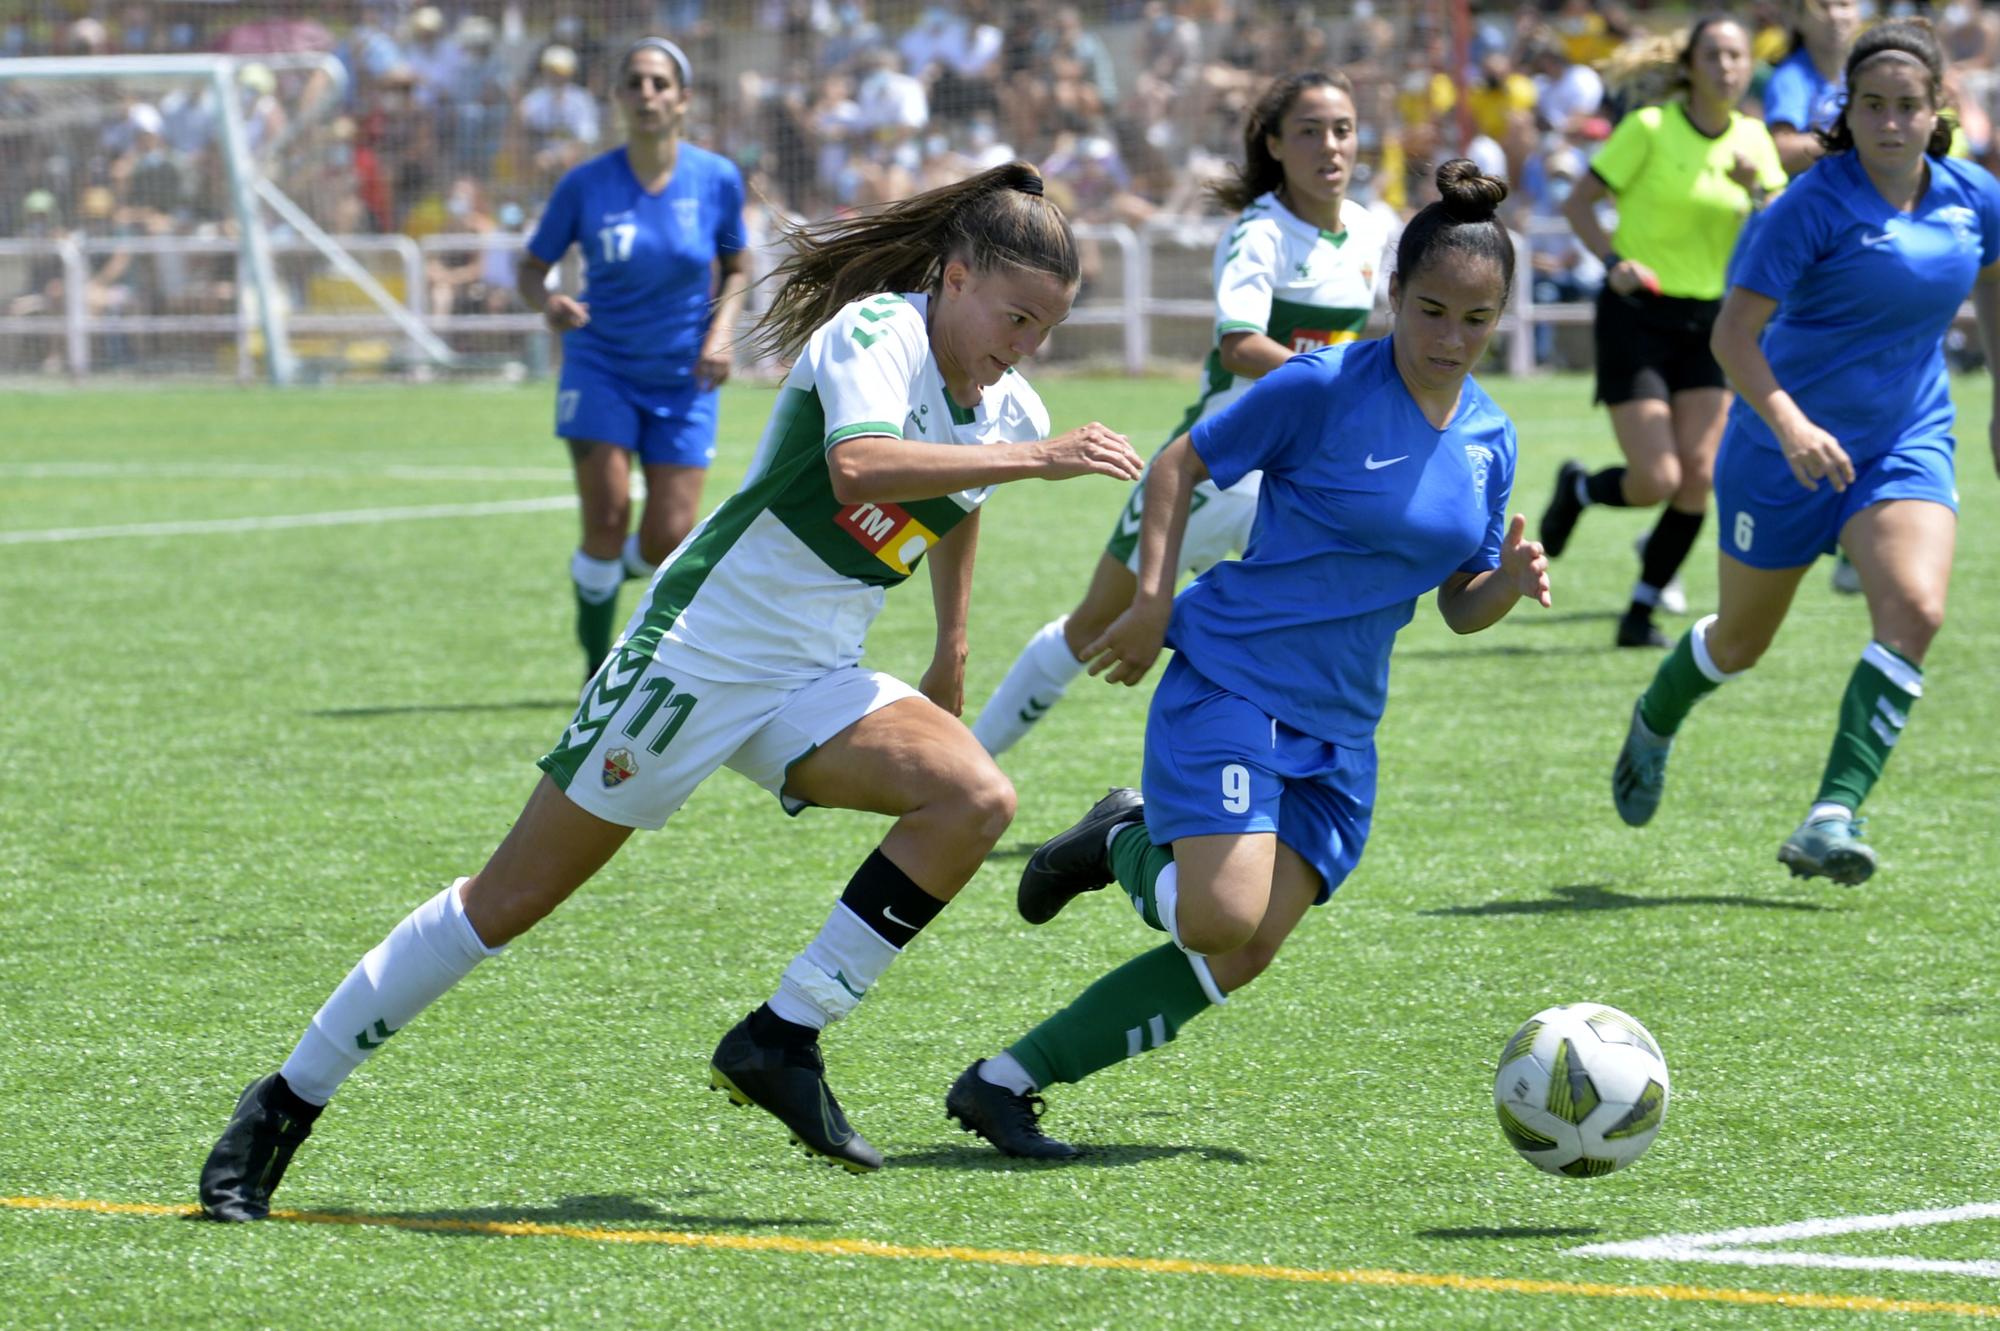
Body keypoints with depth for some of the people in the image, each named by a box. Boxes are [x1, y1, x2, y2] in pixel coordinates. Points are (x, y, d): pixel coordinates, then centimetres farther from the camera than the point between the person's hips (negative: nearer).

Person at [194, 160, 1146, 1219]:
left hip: (812, 684, 7)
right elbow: (859, 466, -38)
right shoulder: (873, 335, -16)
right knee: (510, 900, -4)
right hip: (701, 646, -7)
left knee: (975, 800, -19)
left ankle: (783, 1041, -13)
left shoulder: (1010, 413, 7)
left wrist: (952, 654, 34)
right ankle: (281, 1109, 7)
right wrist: (1033, 460, -38)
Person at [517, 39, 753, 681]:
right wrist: (547, 302, -24)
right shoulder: (585, 185, -10)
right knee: (607, 520, -14)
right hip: (601, 367, -1)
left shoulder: (717, 179, -7)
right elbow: (530, 268, -1)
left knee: (666, 541, -5)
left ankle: (621, 571, 33)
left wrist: (721, 332, -9)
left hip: (684, 380, 1)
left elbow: (737, 267, 8)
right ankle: (597, 665, 6)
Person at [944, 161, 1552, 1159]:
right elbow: (1181, 464, -2)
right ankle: (1128, 845, 9)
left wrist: (1509, 581, -7)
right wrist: (1153, 600, -11)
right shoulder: (1323, 388, -10)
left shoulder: (1487, 438, 8)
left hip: (1337, 727, 6)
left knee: (1237, 959, -3)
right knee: (1221, 919, -25)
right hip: (1231, 683, -6)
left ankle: (1004, 1084, 6)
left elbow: (1460, 608, 15)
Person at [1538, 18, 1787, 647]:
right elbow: (1578, 202, -4)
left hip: (1708, 321, 5)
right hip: (1638, 315, -5)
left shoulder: (1752, 140, 4)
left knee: (1699, 479, -6)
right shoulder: (1650, 128, -9)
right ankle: (1578, 489, 22)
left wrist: (1758, 189, -15)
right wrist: (1613, 261, -19)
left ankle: (1641, 613, 9)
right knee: (1657, 482, -12)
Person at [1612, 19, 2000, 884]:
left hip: (1907, 445, 3)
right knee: (1742, 640, 14)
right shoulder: (1815, 204, -19)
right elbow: (1734, 332, -23)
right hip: (1785, 451, -3)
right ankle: (1655, 721, 49)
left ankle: (1833, 818, -23)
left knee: (1914, 611, -23)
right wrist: (1790, 422, -37)